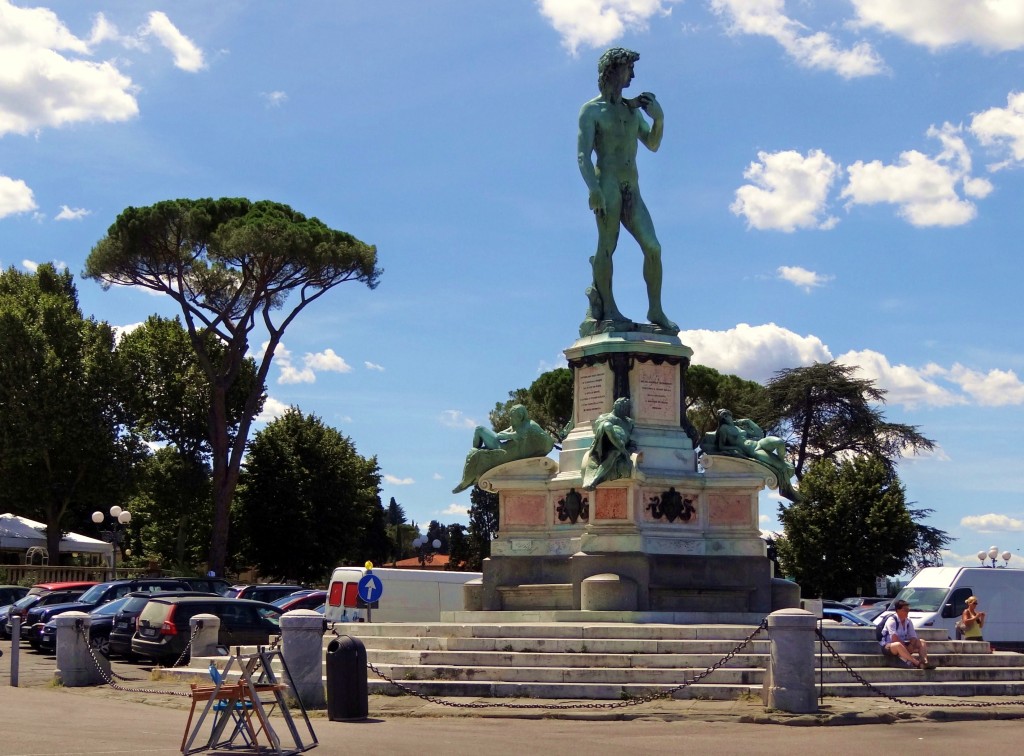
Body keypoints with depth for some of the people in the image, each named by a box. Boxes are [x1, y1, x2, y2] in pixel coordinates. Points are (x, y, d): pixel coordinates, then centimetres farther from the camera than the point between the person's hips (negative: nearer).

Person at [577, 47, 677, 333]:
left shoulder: (632, 109, 23)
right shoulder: (592, 110, 4)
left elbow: (653, 145, 25)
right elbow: (583, 155, -6)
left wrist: (658, 119, 6)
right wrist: (593, 189, -21)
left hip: (632, 191, 5)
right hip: (607, 185, -5)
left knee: (653, 247, -5)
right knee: (607, 244, -8)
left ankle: (655, 310, -1)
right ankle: (607, 306, -1)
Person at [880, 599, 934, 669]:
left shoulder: (908, 621, 4)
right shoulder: (891, 620, -17)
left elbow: (913, 637, 1)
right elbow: (894, 638, -25)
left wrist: (910, 648, -19)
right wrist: (907, 649, -22)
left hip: (903, 645, 8)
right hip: (887, 646, -8)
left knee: (921, 642, -3)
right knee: (898, 645, -40)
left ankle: (925, 661, -28)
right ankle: (917, 663, -48)